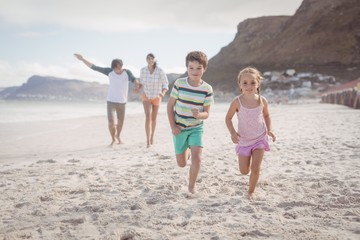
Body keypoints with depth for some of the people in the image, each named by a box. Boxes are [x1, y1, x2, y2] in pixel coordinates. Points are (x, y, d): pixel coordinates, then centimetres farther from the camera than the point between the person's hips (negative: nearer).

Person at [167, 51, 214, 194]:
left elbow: (206, 113, -7)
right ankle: (187, 151, 47)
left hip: (196, 128, 0)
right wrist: (173, 126, -10)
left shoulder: (207, 89, -11)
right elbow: (170, 105, -4)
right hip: (179, 128, 1)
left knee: (197, 158, -18)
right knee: (181, 164, 10)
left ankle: (191, 186, 6)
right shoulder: (179, 83, -12)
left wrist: (199, 115, -30)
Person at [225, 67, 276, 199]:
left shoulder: (262, 101, -11)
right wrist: (232, 133, -19)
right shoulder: (237, 102, -17)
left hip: (259, 139, 0)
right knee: (244, 171, 9)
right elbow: (228, 118, -5)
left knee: (255, 168, -7)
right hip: (243, 140, 0)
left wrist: (269, 129, -7)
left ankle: (251, 191, 17)